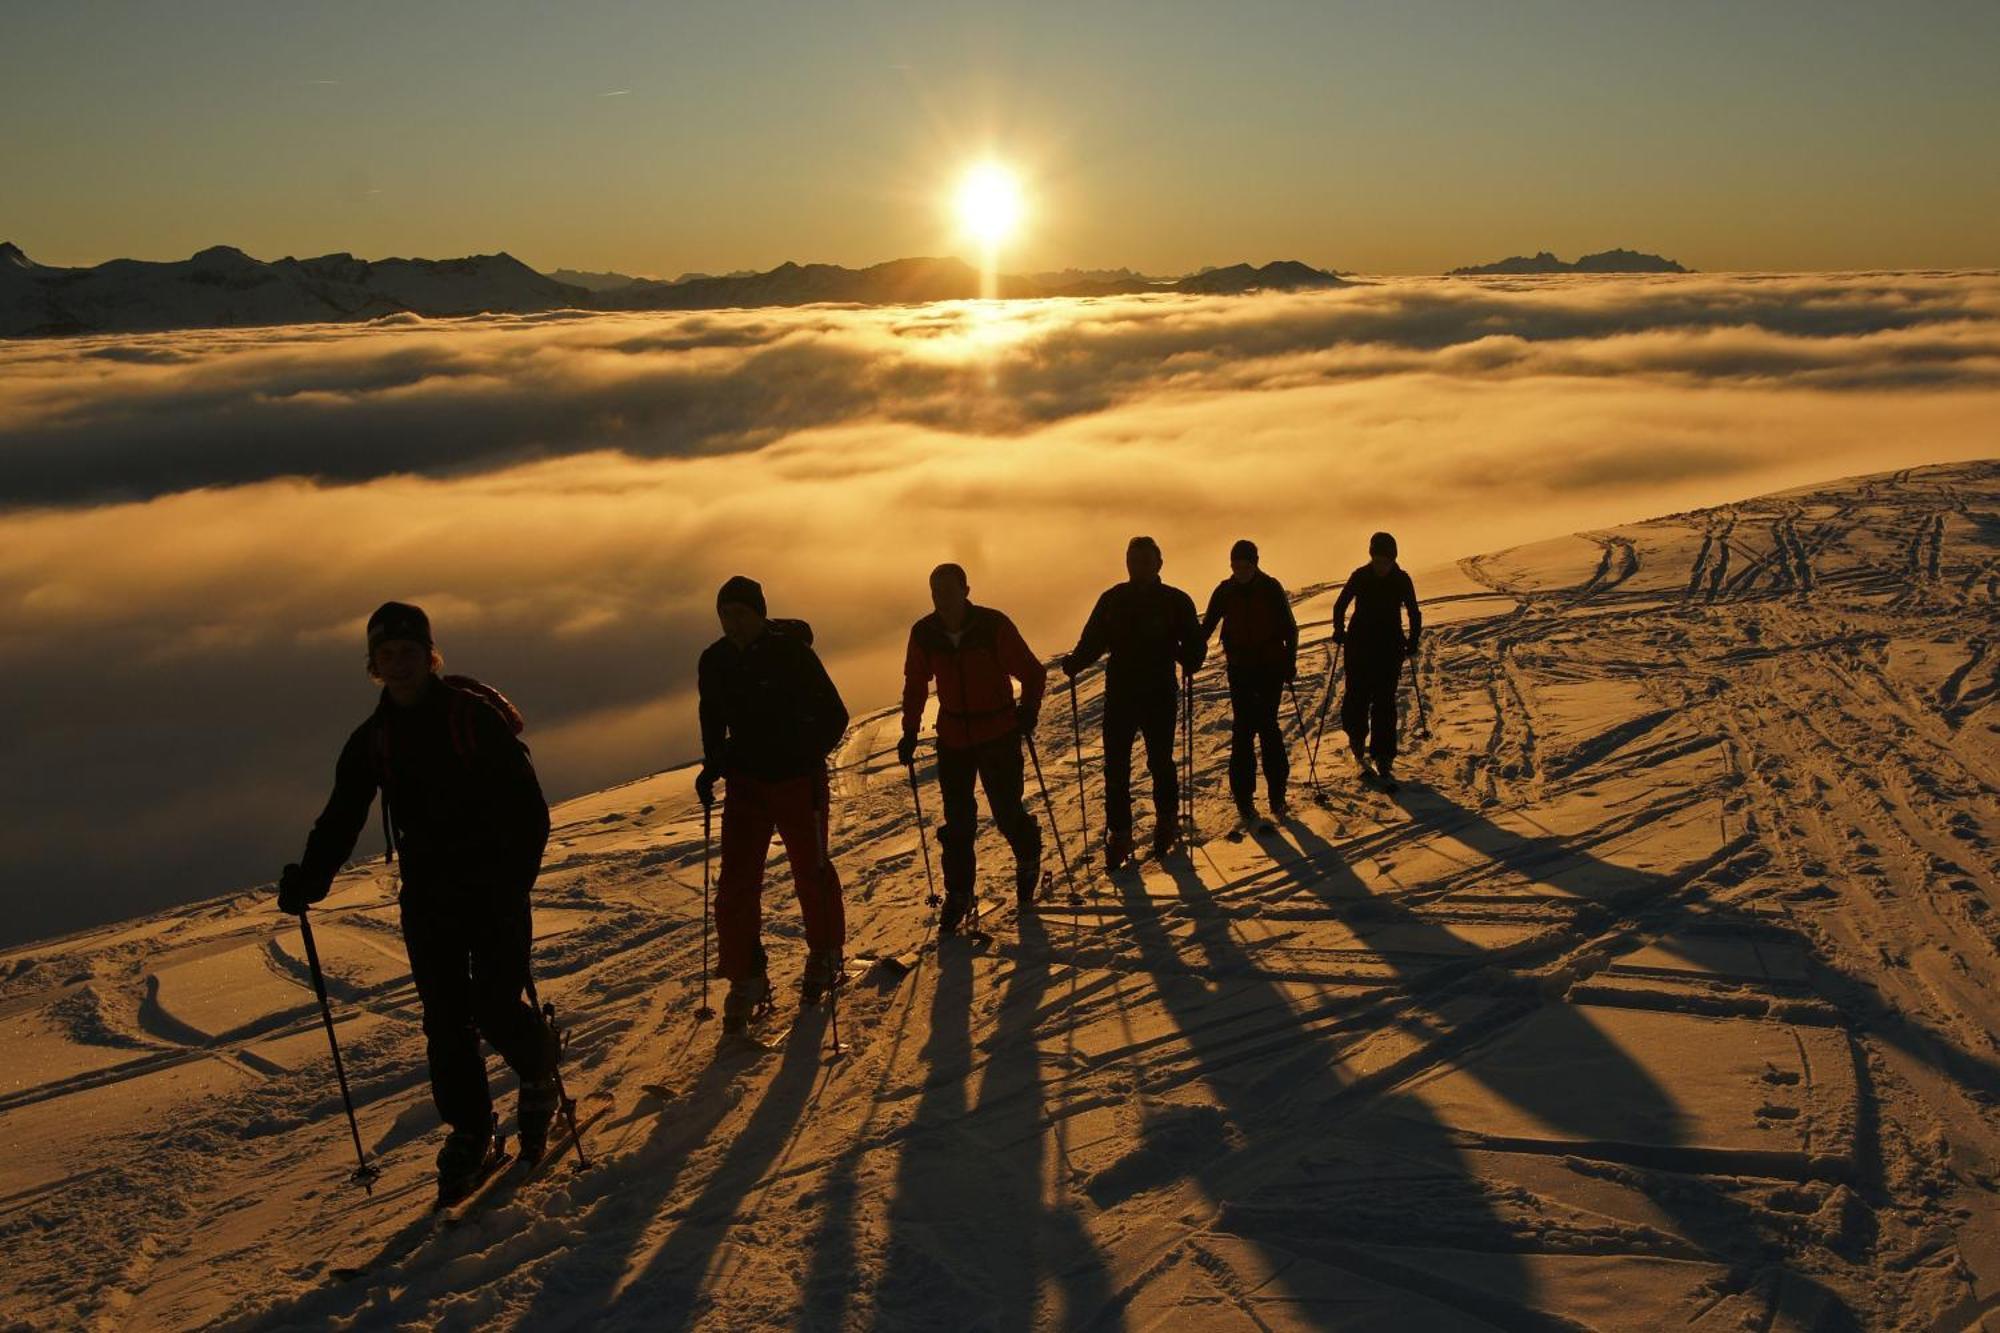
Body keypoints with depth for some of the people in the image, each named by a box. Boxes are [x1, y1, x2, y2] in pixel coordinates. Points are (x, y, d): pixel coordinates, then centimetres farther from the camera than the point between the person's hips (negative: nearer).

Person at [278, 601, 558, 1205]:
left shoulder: (476, 714, -8)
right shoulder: (371, 740, 6)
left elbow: (526, 804, -13)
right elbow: (340, 819, 7)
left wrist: (516, 874, -26)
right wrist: (308, 879, -10)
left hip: (493, 883, -4)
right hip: (426, 894, 4)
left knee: (496, 1008, -7)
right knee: (445, 1019, 2)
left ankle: (540, 1077, 23)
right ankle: (468, 1131, 17)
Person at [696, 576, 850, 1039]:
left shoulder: (792, 652, -14)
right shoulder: (714, 661, -1)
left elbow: (833, 715, -10)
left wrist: (807, 755, -24)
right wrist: (712, 767, 1)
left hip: (798, 781, -3)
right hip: (746, 783, 4)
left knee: (811, 872, 11)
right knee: (736, 883, -1)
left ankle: (825, 955, 34)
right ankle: (746, 978, 11)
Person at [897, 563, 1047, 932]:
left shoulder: (994, 626, -15)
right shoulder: (924, 633, -6)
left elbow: (1033, 673, -6)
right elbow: (915, 685, 8)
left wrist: (1027, 711, -19)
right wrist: (910, 732, 4)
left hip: (999, 735, -3)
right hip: (953, 738, 3)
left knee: (1007, 812, 0)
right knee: (957, 820, 4)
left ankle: (1028, 860, 31)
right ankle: (958, 893, 18)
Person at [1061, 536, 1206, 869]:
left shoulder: (1176, 601, -2)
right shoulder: (1112, 600, 4)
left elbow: (1194, 643, 0)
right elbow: (1092, 641, 5)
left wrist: (1189, 662, -20)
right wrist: (1074, 663, -13)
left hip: (1161, 698, -2)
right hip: (1119, 696, 2)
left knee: (1160, 763, 7)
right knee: (1116, 768, 1)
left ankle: (1167, 823, 29)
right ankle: (1118, 833, 12)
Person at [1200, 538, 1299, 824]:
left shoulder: (1271, 588, -5)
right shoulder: (1225, 591, -1)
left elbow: (1290, 627, 1)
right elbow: (1207, 626, 2)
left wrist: (1290, 662, -3)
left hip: (1271, 666, -1)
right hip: (1240, 669, 1)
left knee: (1267, 725, -6)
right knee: (1243, 729, -3)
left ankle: (1277, 792, 6)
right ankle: (1243, 796, 2)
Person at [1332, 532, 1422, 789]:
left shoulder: (1402, 580, -4)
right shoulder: (1360, 576, -6)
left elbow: (1414, 614, 6)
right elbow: (1340, 606, 5)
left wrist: (1412, 641, -5)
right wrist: (1340, 630, -8)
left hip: (1390, 650, 0)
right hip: (1359, 649, 0)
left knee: (1384, 704, -4)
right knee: (1357, 700, 0)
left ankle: (1383, 761, -3)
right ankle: (1359, 748, 23)